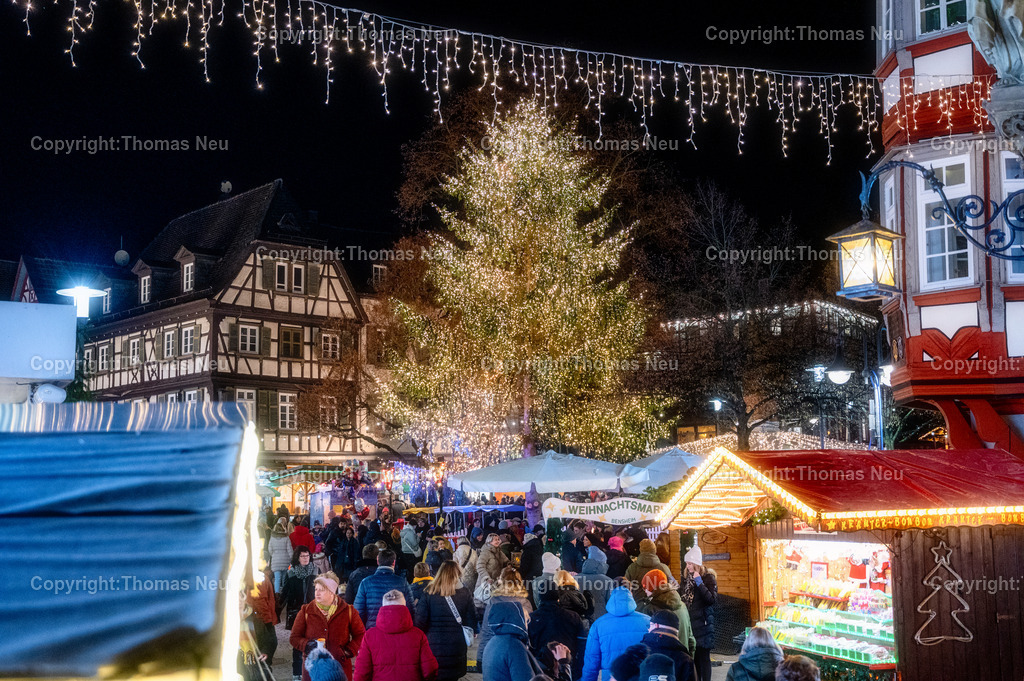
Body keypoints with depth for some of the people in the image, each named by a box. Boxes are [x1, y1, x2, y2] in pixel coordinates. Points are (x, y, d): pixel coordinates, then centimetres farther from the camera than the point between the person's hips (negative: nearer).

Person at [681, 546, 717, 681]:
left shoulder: (708, 577, -7)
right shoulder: (687, 577, 12)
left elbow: (712, 599, -18)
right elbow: (682, 596, 23)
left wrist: (699, 582, -21)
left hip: (702, 623, -6)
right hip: (689, 622, 6)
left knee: (703, 656, -3)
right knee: (692, 656, 8)